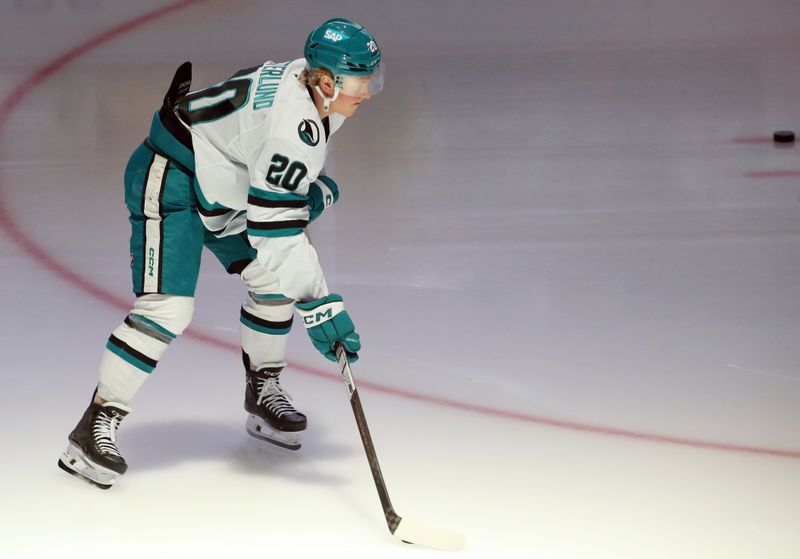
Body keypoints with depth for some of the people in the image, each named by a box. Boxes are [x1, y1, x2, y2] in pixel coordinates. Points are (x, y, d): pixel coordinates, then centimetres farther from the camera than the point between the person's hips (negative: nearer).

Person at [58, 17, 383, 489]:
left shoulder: (312, 87, -3)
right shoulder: (292, 120, -33)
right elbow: (276, 230, -35)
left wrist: (312, 192, 1)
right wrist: (321, 308, -35)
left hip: (221, 185, 10)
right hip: (170, 182, -10)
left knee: (273, 278, 9)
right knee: (169, 307, -19)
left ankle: (263, 394, 26)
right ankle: (98, 424, -15)